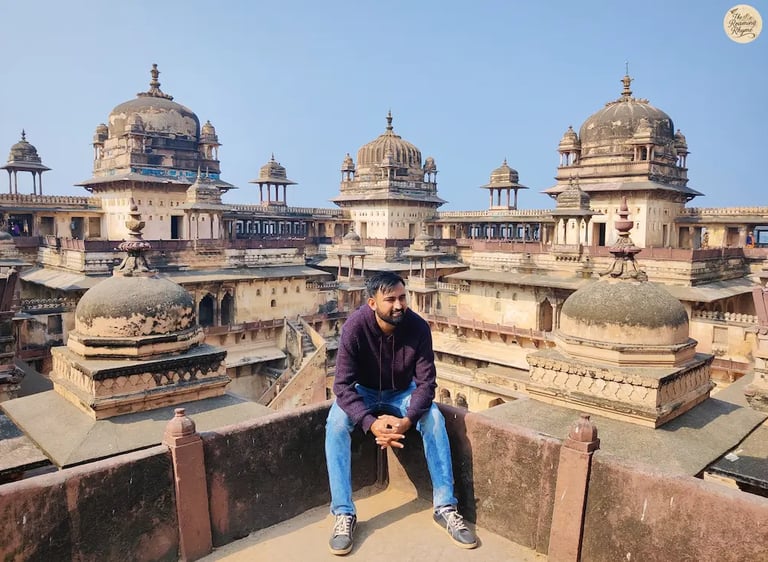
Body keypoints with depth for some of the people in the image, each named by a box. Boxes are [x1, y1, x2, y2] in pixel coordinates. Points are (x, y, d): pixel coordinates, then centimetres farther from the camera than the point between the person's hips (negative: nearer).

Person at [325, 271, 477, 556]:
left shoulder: (418, 327, -24)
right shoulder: (354, 327, -29)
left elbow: (426, 382, -20)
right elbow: (343, 385, -29)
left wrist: (408, 419, -38)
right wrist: (370, 423, -44)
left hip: (402, 392, 1)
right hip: (362, 392, -1)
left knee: (434, 419, -25)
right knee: (336, 424, -30)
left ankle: (445, 507, -13)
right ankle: (344, 513, -21)